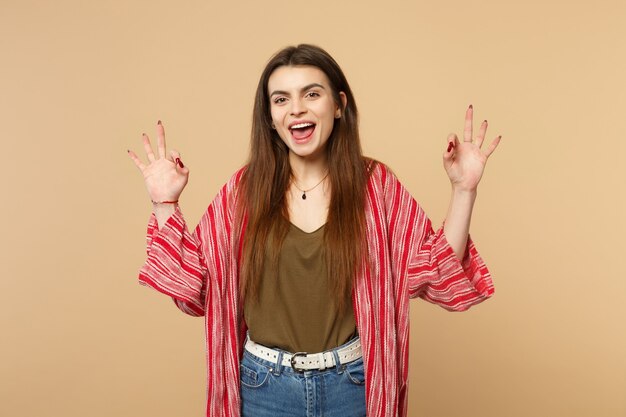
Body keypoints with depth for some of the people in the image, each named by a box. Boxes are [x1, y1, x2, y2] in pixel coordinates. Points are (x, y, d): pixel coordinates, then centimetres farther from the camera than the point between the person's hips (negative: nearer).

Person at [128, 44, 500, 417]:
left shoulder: (374, 184, -6)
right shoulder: (245, 190, -5)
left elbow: (438, 275, -6)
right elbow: (194, 286, -1)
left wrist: (463, 190, -15)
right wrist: (165, 204, -8)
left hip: (354, 384, 0)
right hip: (265, 386, 0)